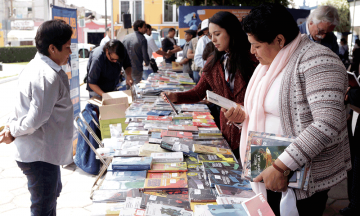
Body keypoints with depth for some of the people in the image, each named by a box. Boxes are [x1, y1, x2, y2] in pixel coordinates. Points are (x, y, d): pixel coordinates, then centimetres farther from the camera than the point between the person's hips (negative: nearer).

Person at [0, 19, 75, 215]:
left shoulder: (36, 66, 7)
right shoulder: (49, 76, -26)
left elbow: (23, 104, 11)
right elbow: (37, 119, -28)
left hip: (43, 151, 10)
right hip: (40, 155, -10)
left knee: (53, 191, 30)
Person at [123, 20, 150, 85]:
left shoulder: (126, 37, 4)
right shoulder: (142, 39, -15)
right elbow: (145, 55, -15)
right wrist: (147, 63, 6)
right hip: (137, 69, -6)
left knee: (128, 87, 18)